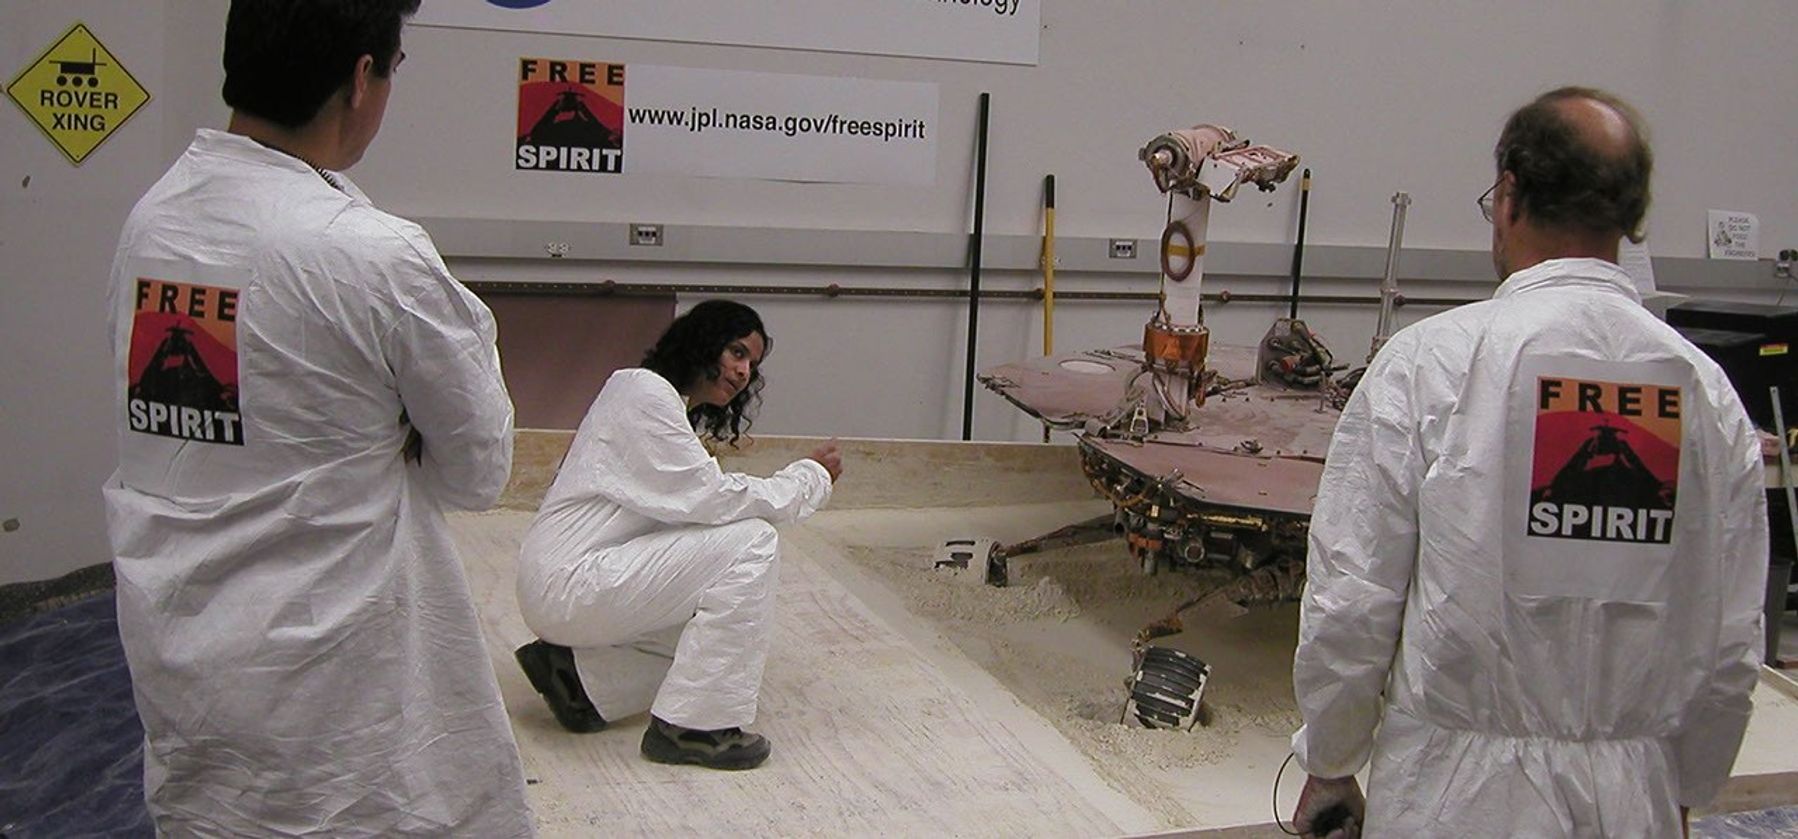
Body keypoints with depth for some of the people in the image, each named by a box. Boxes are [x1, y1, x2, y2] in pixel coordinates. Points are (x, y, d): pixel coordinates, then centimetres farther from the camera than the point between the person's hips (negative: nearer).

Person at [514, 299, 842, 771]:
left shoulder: (672, 407, 20)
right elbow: (710, 498, -18)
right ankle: (692, 725, -13)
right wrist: (811, 478, -8)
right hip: (569, 585, -11)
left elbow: (692, 505, 13)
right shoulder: (645, 391, -12)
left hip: (565, 590, 11)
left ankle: (577, 676, 12)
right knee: (751, 542, -17)